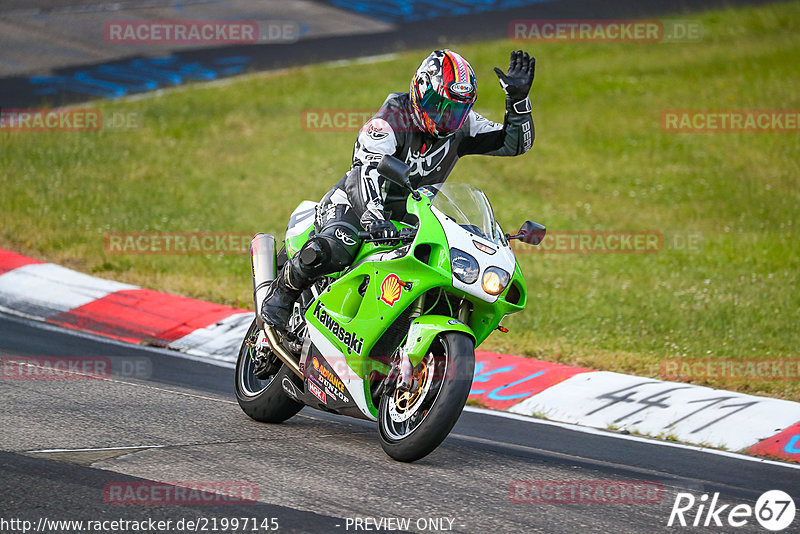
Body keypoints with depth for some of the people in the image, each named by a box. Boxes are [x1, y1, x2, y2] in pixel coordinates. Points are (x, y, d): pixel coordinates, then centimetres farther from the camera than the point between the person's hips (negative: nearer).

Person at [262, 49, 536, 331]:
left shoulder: (462, 125, -3)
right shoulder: (392, 120, -22)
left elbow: (514, 143, -4)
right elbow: (365, 172, -34)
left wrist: (518, 99, -21)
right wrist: (374, 218, -52)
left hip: (408, 217, 7)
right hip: (354, 203, -7)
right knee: (332, 250, -37)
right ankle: (281, 291, -8)